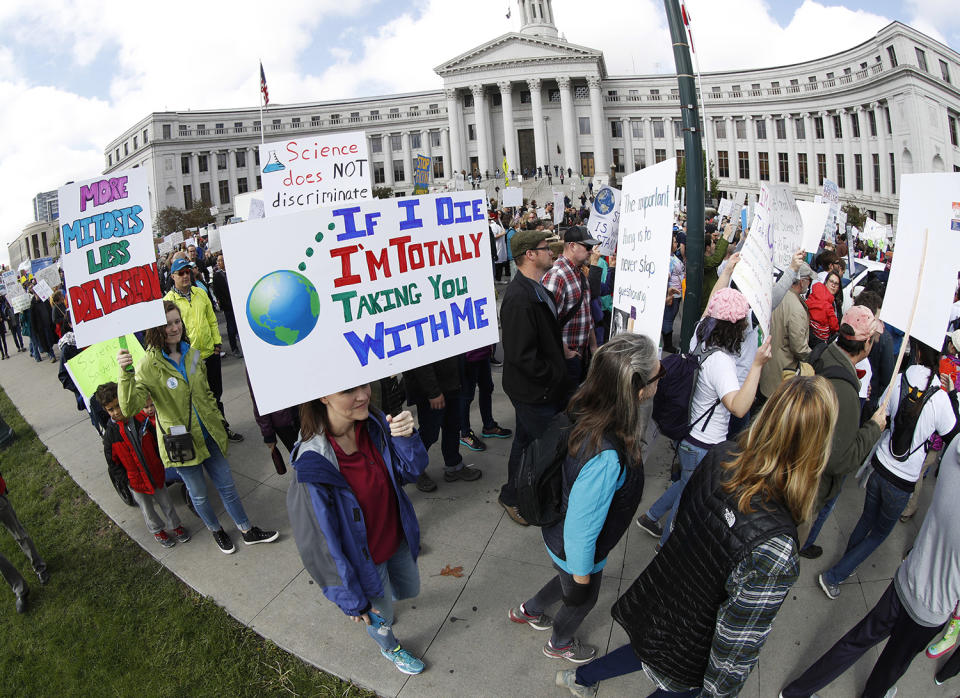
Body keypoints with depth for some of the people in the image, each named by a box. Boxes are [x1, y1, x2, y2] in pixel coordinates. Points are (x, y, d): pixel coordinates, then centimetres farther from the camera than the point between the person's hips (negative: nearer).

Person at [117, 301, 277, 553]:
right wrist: (125, 373, -42)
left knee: (227, 485, 15)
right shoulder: (149, 366, -17)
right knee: (198, 494, 14)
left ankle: (247, 531, 32)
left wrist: (217, 421, 15)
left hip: (209, 435, 5)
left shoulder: (192, 354, 2)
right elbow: (130, 407, -30)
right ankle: (216, 530, 40)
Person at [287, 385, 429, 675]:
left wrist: (406, 437, -31)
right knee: (380, 616, 24)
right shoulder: (313, 466, -36)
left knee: (409, 589, 30)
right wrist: (352, 600, -12)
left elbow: (411, 471, -9)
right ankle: (389, 648, 59)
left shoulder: (373, 422, -20)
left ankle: (383, 597, 64)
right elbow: (322, 545, -24)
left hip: (397, 538, 5)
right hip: (366, 558, -4)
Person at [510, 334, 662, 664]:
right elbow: (581, 526, -31)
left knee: (569, 583, 36)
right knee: (581, 598, 28)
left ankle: (526, 611, 64)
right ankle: (560, 644, 60)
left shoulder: (585, 406, -21)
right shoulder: (605, 457, -45)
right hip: (576, 550, -6)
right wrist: (582, 570, -13)